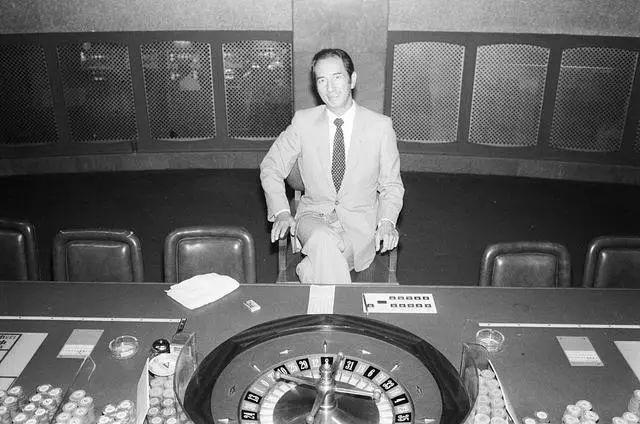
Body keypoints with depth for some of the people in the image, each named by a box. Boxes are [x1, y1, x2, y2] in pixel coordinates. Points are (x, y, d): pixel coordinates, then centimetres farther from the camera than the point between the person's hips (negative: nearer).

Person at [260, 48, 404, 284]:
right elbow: (271, 167, 6)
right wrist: (281, 212, -9)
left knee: (324, 259, -32)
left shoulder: (380, 126, -2)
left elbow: (391, 185, 4)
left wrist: (387, 221, -15)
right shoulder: (303, 121, 0)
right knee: (323, 241, -35)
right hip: (314, 214, 1)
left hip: (360, 222, 0)